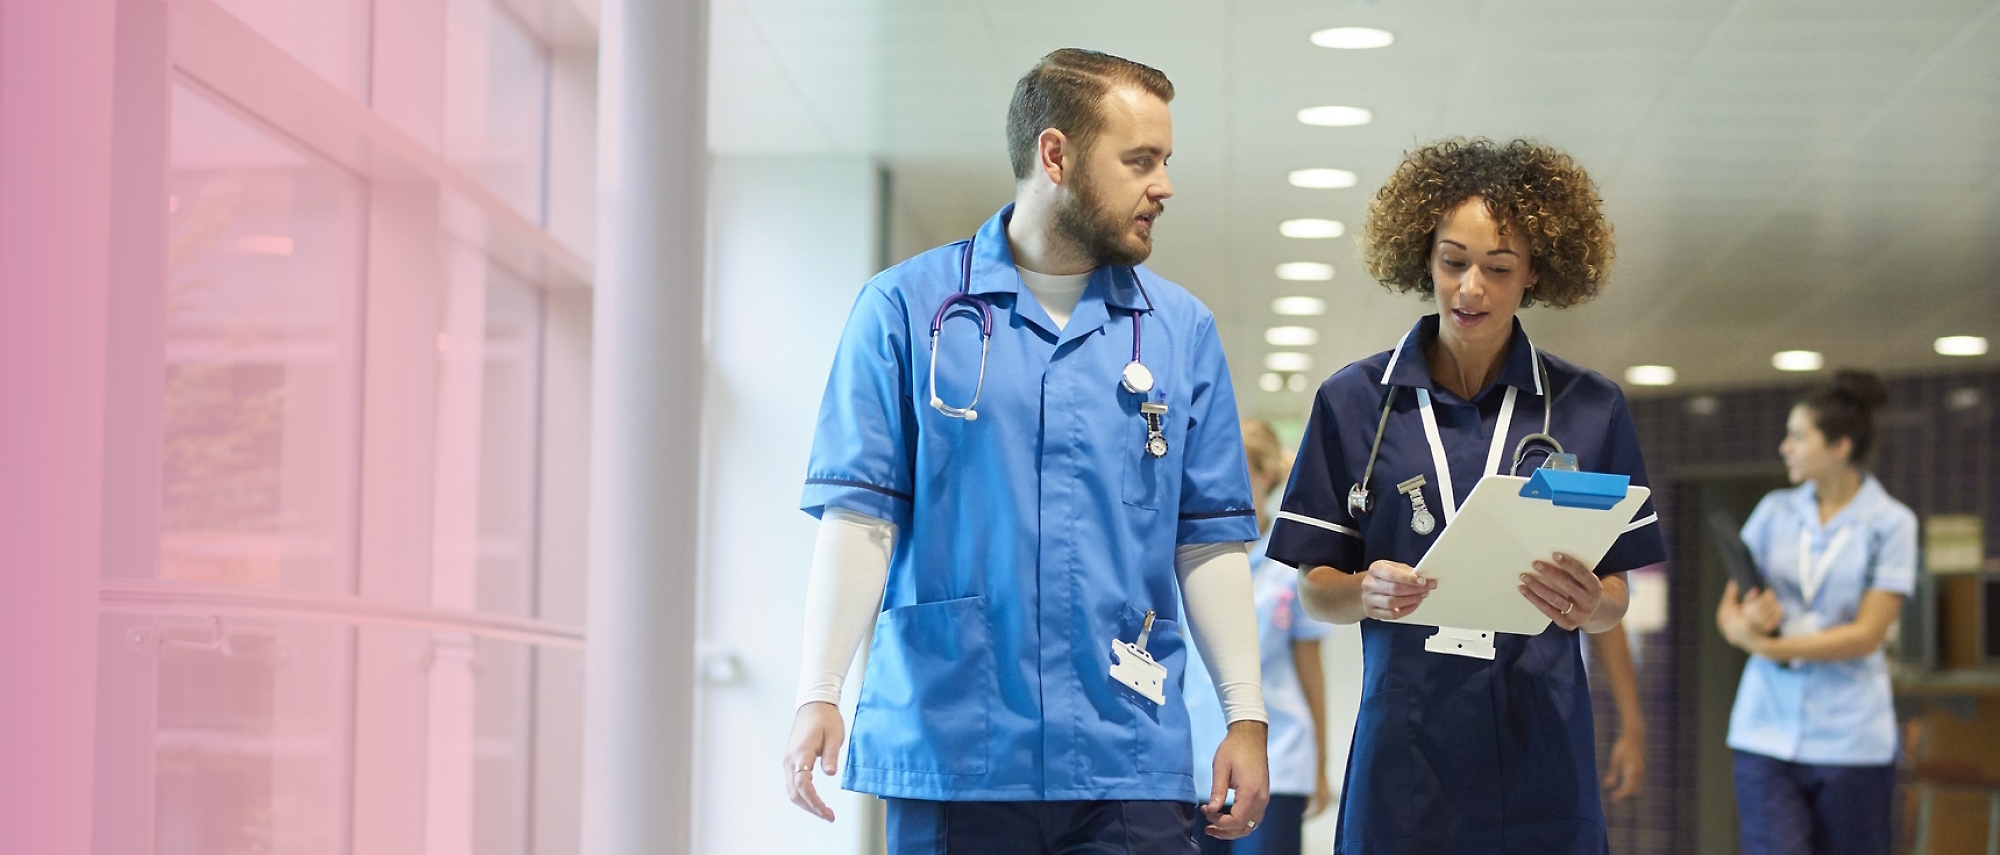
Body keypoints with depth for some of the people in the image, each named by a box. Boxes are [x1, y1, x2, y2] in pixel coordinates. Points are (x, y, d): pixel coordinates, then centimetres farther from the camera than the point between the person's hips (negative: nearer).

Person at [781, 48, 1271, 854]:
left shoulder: (1182, 329, 10)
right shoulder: (904, 309, 2)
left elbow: (1210, 538, 9)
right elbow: (859, 512, -3)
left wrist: (1246, 717, 3)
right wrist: (818, 697, -11)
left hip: (1130, 763, 2)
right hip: (948, 754, -2)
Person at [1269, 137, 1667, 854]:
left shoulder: (1589, 409, 6)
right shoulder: (1354, 402, 3)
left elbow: (1617, 597, 9)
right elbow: (1313, 591, 5)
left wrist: (1587, 604, -14)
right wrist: (1366, 592, -16)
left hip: (1540, 748, 1)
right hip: (1405, 750, -1)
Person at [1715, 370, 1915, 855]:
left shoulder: (1890, 523, -2)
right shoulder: (1775, 511, 9)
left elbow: (1866, 634, -10)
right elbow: (1728, 609, 8)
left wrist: (1767, 646, -15)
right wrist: (1747, 619, -16)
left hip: (1849, 738, -2)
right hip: (1767, 730, 2)